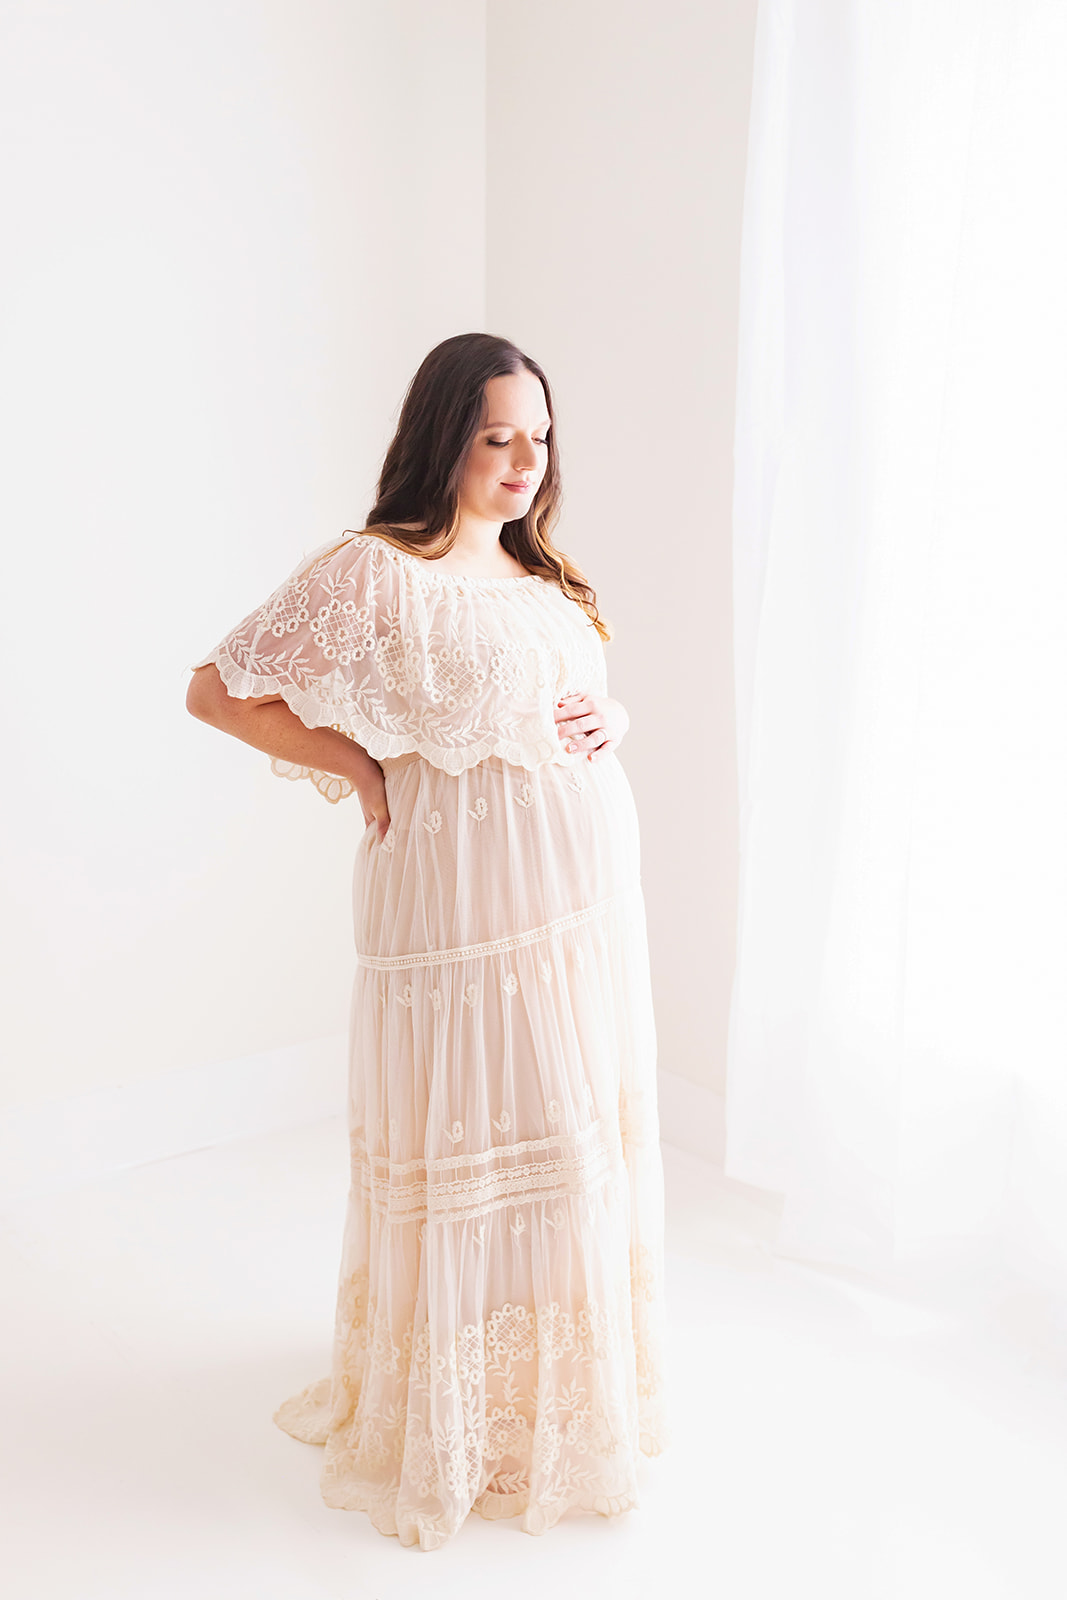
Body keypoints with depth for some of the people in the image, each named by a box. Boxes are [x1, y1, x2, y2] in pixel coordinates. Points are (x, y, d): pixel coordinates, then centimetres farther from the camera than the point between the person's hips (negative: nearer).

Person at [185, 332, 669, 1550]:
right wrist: (362, 773, -10)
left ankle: (568, 1390, 38)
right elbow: (216, 690, -9)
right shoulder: (373, 573, -10)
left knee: (577, 1137, 16)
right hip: (469, 899, -8)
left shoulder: (542, 575, 14)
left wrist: (602, 722, 4)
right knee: (477, 1142, 2)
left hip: (589, 895, 8)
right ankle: (459, 1425, 23)